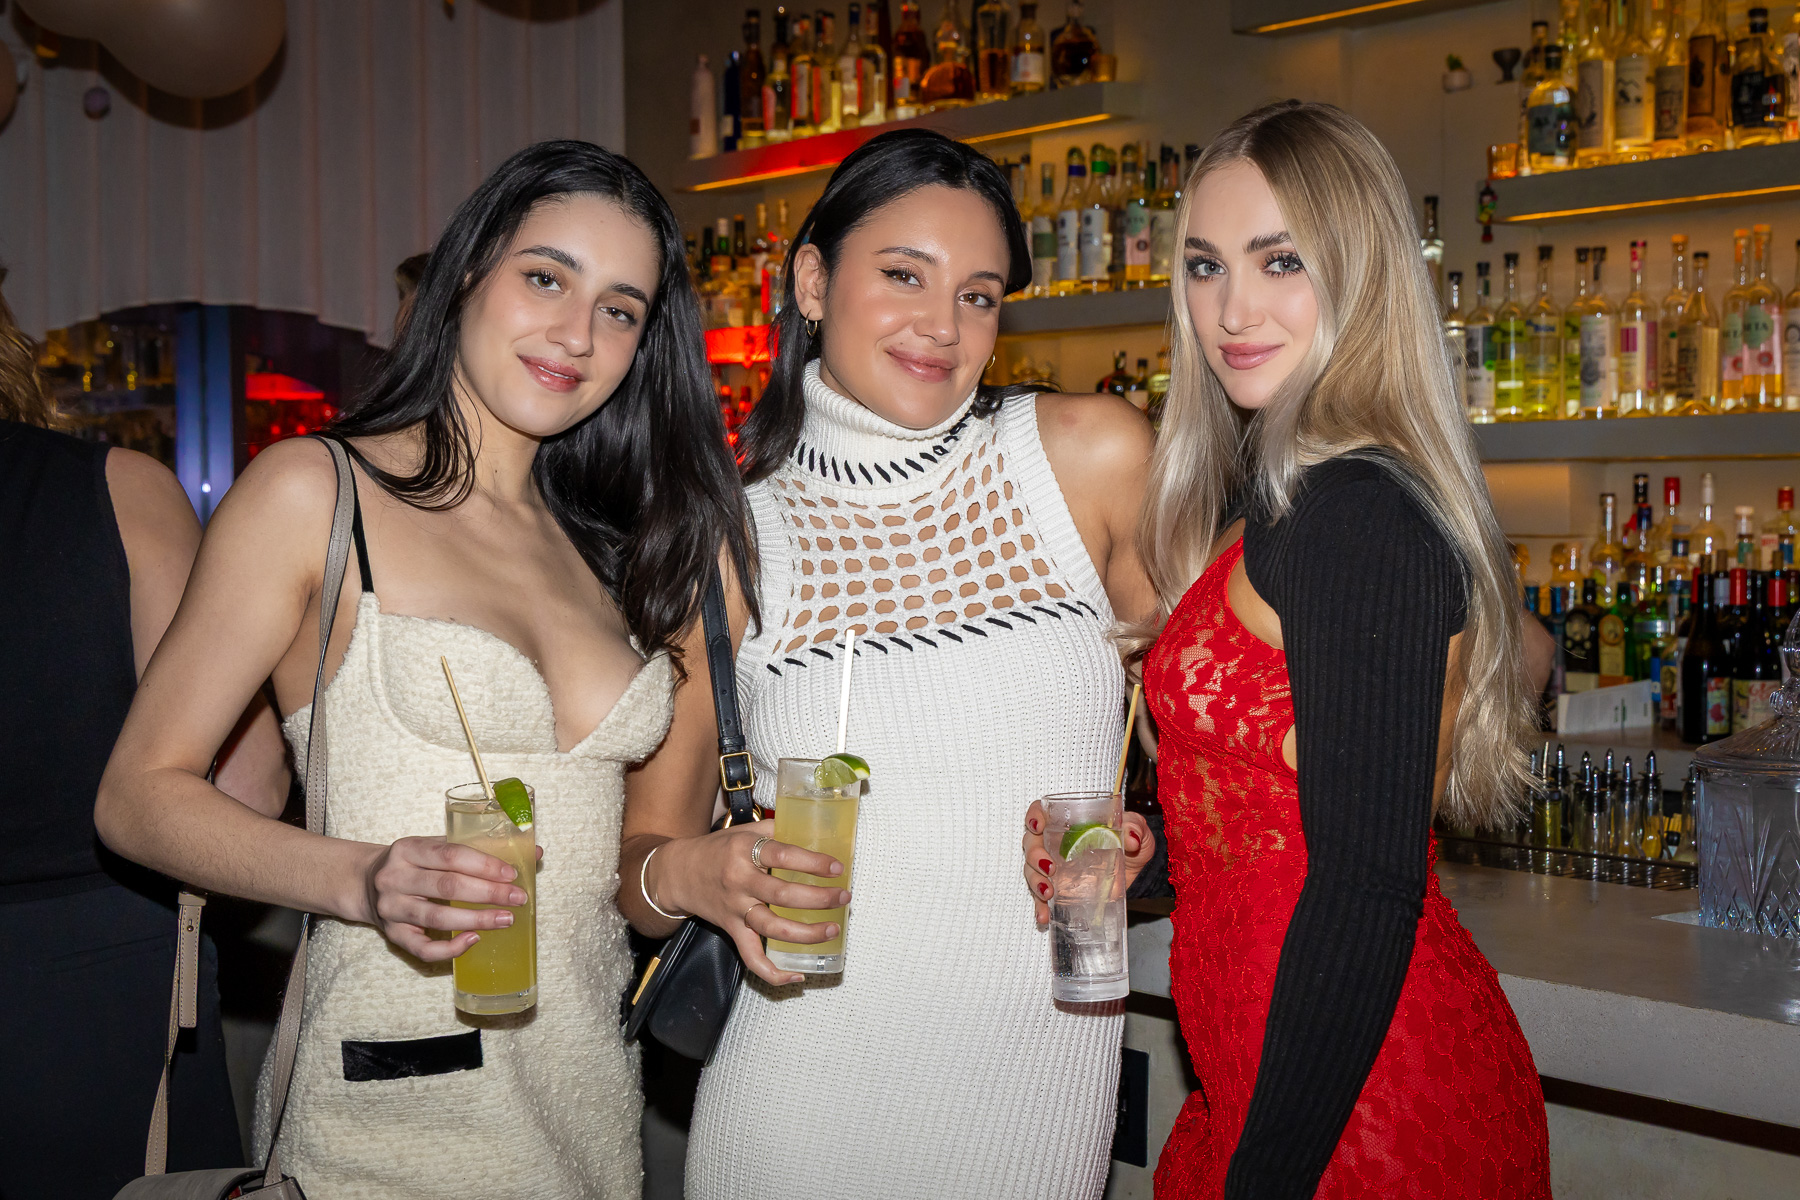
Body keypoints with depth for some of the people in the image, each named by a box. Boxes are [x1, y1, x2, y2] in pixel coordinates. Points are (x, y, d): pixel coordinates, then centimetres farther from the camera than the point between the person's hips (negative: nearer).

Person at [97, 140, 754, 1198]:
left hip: (590, 1095, 6)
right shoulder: (313, 494, -6)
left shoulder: (595, 545, 12)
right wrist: (363, 881, -23)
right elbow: (141, 793, -9)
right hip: (389, 1101, -6)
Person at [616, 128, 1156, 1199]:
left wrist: (1127, 831, -2)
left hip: (1046, 1105, 1)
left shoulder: (1096, 457, -4)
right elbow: (643, 849, 3)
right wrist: (686, 875, -17)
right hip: (807, 1102, 0)